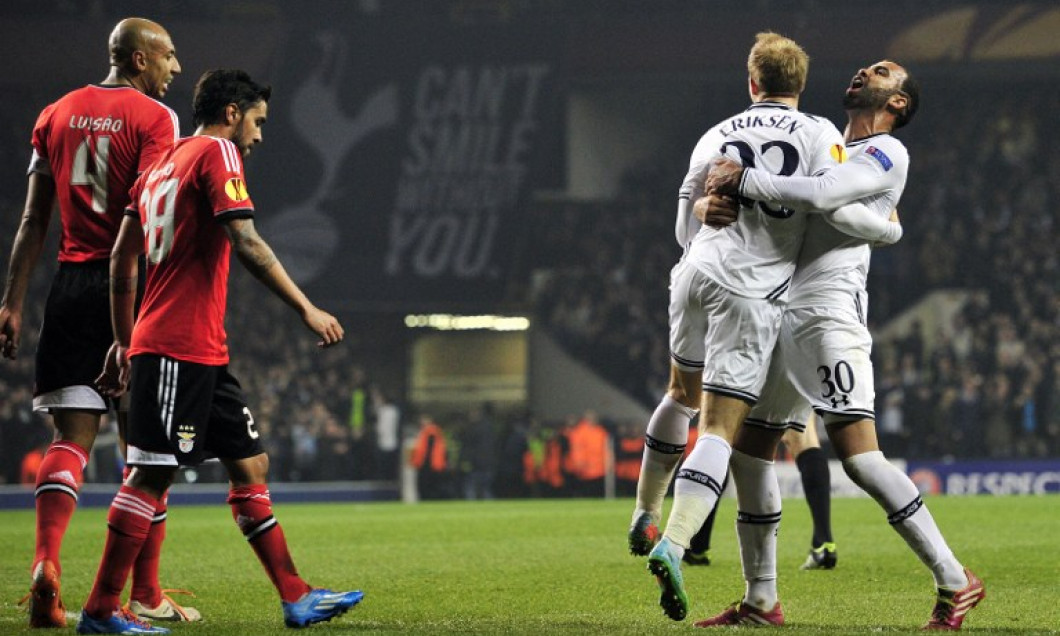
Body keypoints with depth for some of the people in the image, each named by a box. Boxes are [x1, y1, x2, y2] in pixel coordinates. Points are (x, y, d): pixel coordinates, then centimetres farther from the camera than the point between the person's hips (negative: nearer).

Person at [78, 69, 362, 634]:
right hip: (180, 348, -10)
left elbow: (122, 260, 20)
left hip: (204, 353, 10)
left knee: (250, 465, 10)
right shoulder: (217, 153, -7)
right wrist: (307, 309, -15)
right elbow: (245, 243, -17)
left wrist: (124, 341, 23)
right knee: (151, 475, -8)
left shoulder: (161, 166, 19)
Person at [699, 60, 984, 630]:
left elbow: (820, 194, -19)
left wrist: (743, 180, -11)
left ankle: (954, 583, -9)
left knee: (859, 458, -16)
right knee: (749, 449, 8)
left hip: (829, 313, -9)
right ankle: (760, 603, 15)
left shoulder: (887, 153, -2)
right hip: (780, 315, 9)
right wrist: (714, 198, 3)